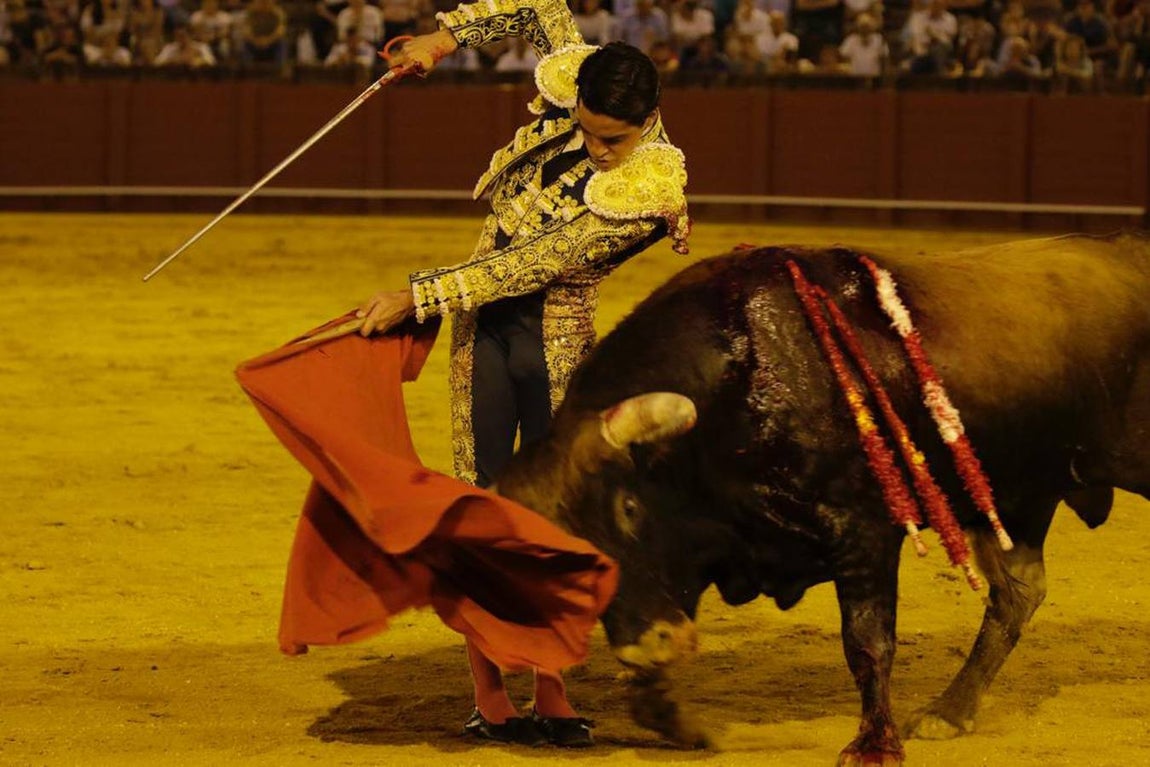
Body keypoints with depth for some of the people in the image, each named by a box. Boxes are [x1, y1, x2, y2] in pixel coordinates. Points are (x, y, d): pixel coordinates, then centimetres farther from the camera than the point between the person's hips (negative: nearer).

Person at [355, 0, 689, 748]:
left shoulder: (646, 188, -24)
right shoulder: (570, 78, -10)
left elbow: (530, 266, -25)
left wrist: (418, 296, -24)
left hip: (559, 330, -4)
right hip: (483, 316, 4)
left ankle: (552, 696, 8)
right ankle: (489, 698, 4)